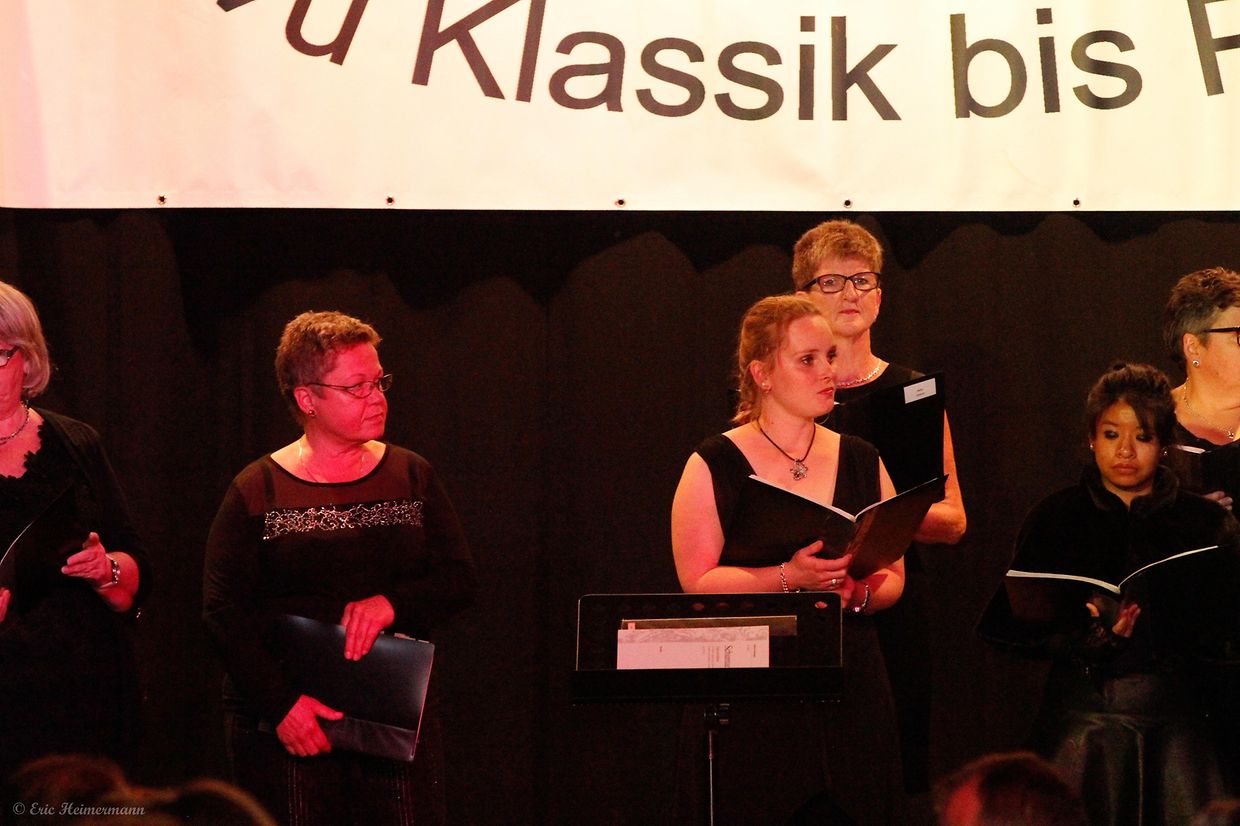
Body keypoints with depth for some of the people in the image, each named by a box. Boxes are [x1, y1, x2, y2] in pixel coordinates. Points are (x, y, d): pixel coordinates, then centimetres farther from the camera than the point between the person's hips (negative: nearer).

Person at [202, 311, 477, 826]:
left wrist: (392, 604, -14)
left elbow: (460, 579, 6)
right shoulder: (257, 492, 1)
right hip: (283, 723, -2)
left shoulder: (413, 478, 11)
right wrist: (280, 703, -17)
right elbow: (222, 609, -6)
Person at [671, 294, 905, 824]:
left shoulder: (862, 462, 13)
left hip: (854, 686, 4)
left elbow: (894, 576, 14)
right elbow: (698, 582, -7)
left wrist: (860, 593, -9)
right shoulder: (715, 467, 1)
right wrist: (789, 577, -19)